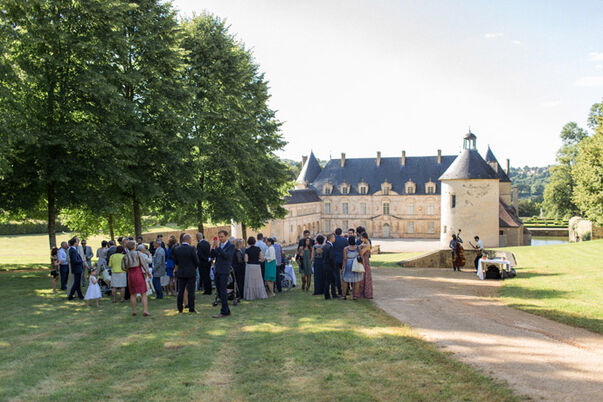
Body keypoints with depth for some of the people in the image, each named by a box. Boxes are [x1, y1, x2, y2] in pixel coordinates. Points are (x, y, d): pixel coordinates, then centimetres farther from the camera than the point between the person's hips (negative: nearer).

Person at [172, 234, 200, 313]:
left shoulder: (176, 249, -1)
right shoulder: (192, 249, -13)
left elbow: (175, 261, 7)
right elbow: (197, 261, -10)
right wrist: (195, 267, 11)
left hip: (180, 273, 4)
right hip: (191, 273, -4)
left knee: (180, 291, 11)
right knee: (191, 291, 1)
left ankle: (180, 308, 14)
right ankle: (191, 309, 3)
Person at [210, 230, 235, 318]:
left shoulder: (231, 246, -6)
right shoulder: (218, 245, 14)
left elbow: (226, 256, -20)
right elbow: (212, 256, 8)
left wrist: (218, 247, -23)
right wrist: (213, 247, -8)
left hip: (224, 272, -8)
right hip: (217, 271, 8)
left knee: (222, 291, -10)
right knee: (219, 291, 11)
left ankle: (224, 312, -5)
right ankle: (226, 310, 20)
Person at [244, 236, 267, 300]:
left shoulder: (247, 250, -7)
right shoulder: (258, 248, 0)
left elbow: (246, 260, -7)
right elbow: (262, 258, 2)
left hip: (249, 266, -2)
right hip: (257, 266, 2)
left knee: (250, 281, 4)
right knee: (258, 281, 11)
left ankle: (250, 296, 5)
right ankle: (261, 295, 13)